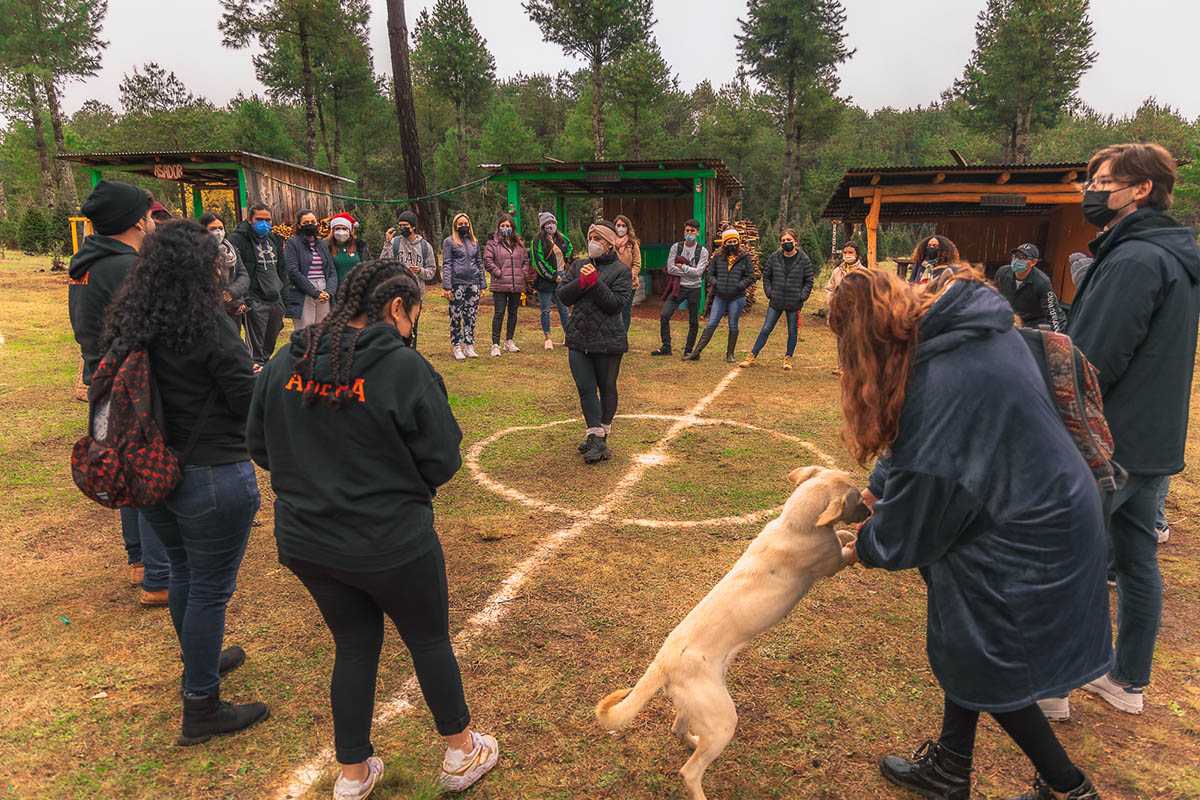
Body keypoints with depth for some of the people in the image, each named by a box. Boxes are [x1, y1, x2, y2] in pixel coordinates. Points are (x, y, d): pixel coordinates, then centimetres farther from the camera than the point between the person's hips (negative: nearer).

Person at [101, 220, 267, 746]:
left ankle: (200, 662, 46)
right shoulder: (210, 326, -20)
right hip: (212, 479, -7)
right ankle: (201, 709, 18)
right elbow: (250, 402, -16)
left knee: (185, 574, 25)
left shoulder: (129, 326, 2)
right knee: (210, 588, 5)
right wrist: (259, 378, 6)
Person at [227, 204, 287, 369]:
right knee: (255, 347, -3)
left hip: (276, 301, 7)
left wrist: (284, 296, 16)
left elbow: (282, 269, 23)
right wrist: (243, 298, -19)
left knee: (270, 344, 16)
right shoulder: (238, 239, -5)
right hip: (255, 302, -7)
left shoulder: (274, 239, 17)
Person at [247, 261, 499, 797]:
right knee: (430, 640, 17)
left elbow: (260, 448, 5)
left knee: (354, 644, 23)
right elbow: (442, 461, -15)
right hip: (391, 543, -5)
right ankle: (462, 753, 38)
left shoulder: (286, 362, -3)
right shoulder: (404, 367, -20)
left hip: (304, 541, 5)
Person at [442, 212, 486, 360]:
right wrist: (447, 286, -10)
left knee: (471, 316, 5)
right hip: (457, 283, -4)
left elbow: (479, 263, 19)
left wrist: (482, 284, 11)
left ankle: (469, 347, 11)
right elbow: (446, 265, -2)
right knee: (456, 316, -2)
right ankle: (457, 348, 5)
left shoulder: (474, 242, 16)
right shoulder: (449, 241, 3)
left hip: (473, 283, 4)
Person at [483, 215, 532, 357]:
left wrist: (524, 274, 5)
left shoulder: (519, 243, 14)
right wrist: (498, 273, -11)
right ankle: (495, 344, -2)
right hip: (500, 285, -5)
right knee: (499, 313, -6)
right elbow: (487, 260, -6)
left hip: (517, 285, 5)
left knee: (513, 313, 12)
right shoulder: (493, 242, 0)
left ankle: (509, 341, 25)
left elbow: (525, 260, 18)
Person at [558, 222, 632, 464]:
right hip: (579, 339, 4)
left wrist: (594, 281, -18)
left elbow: (615, 303, -14)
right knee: (585, 389, 0)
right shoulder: (578, 265, 13)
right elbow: (563, 296, 5)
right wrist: (580, 281, -12)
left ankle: (601, 435, 25)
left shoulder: (621, 270, -2)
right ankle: (595, 437, 7)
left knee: (607, 389, 9)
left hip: (608, 341, -4)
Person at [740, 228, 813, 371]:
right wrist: (769, 293, 2)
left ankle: (788, 359, 23)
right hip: (775, 302, 1)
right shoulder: (774, 257, 2)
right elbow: (766, 276, 11)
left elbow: (809, 281, 3)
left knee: (792, 331, 9)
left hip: (794, 303, -1)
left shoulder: (804, 260, -3)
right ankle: (752, 356, 9)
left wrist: (802, 297, -6)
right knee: (766, 329, 4)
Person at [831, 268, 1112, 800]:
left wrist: (864, 548, -2)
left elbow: (915, 516, -19)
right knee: (964, 646, 20)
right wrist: (877, 488, 6)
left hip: (1026, 545, -9)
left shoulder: (943, 384, -31)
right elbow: (916, 439, 9)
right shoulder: (974, 329, -3)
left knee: (991, 667, 12)